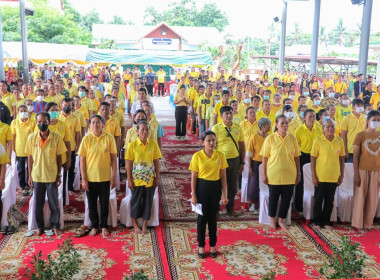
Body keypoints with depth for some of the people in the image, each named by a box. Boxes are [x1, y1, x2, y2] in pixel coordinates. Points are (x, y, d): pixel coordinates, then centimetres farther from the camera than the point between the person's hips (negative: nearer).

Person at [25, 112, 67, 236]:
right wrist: (29, 176, 3)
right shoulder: (31, 137, -3)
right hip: (37, 176, 1)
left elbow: (59, 157, -1)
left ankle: (55, 226, 26)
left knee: (54, 204, 8)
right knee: (37, 204, 11)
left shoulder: (57, 137, -7)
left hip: (52, 176, -1)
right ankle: (39, 227, 28)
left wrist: (59, 175, -1)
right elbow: (30, 158, 3)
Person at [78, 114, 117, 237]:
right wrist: (83, 179, -6)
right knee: (92, 203, 10)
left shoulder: (109, 138, -4)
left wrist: (114, 177, -3)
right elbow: (82, 160, -2)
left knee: (105, 203, 10)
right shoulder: (86, 139, -3)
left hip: (105, 177, 0)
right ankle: (94, 226, 26)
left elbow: (113, 158, 0)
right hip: (90, 178, 0)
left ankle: (104, 226, 25)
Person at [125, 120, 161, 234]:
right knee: (136, 202, 8)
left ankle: (145, 225, 22)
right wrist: (129, 179, -7)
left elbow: (156, 162, 3)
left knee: (148, 202, 8)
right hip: (137, 180, -2)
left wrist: (157, 177, 1)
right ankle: (135, 224, 25)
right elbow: (128, 164, -4)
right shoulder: (132, 145, -6)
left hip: (150, 179, 2)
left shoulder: (153, 144, -1)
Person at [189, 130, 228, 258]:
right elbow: (193, 177, -4)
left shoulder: (220, 156, -2)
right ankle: (201, 245, 21)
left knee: (213, 217, 11)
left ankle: (213, 245, 25)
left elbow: (223, 176, 3)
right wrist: (193, 195, -6)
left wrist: (224, 194, 1)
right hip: (202, 187, -2)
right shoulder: (197, 156, -8)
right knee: (202, 217, 7)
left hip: (215, 188, 2)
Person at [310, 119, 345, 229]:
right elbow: (313, 159, -5)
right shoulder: (318, 141, -7)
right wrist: (313, 176, -8)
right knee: (318, 199, 8)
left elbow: (342, 159, 8)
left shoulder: (340, 141, 2)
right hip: (320, 177, -3)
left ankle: (326, 221, 25)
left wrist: (342, 175, 6)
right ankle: (317, 222, 21)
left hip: (334, 177, 3)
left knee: (329, 200, 11)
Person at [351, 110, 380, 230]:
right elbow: (355, 155, -4)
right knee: (360, 196, 4)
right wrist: (355, 173, -8)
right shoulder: (361, 135, -4)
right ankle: (358, 223, 15)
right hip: (363, 169, -3)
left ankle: (368, 222, 20)